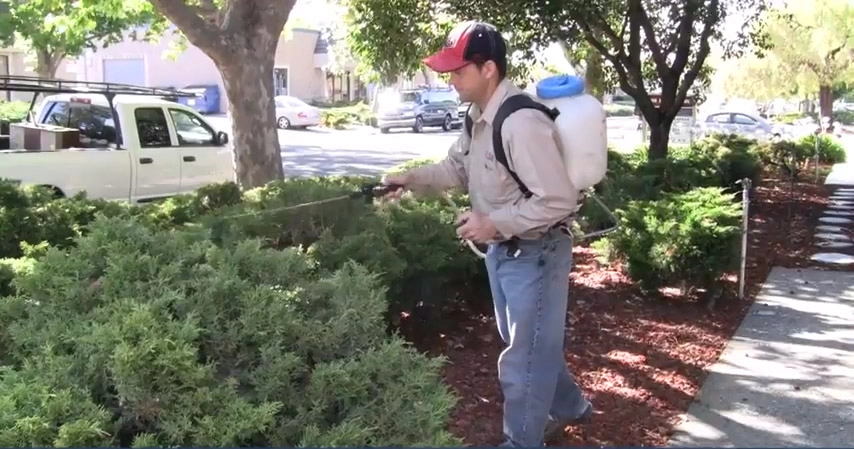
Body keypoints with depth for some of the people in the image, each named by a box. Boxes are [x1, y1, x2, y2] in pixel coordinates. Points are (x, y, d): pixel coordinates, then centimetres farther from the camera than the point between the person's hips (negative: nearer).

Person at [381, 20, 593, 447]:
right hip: (502, 249, 10)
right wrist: (409, 178, 0)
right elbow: (456, 168, 15)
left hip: (535, 254, -10)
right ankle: (569, 407, 47)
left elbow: (558, 200, -30)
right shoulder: (480, 117, 2)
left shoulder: (523, 124, -30)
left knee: (523, 356, 5)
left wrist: (494, 222, -28)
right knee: (530, 342, 25)